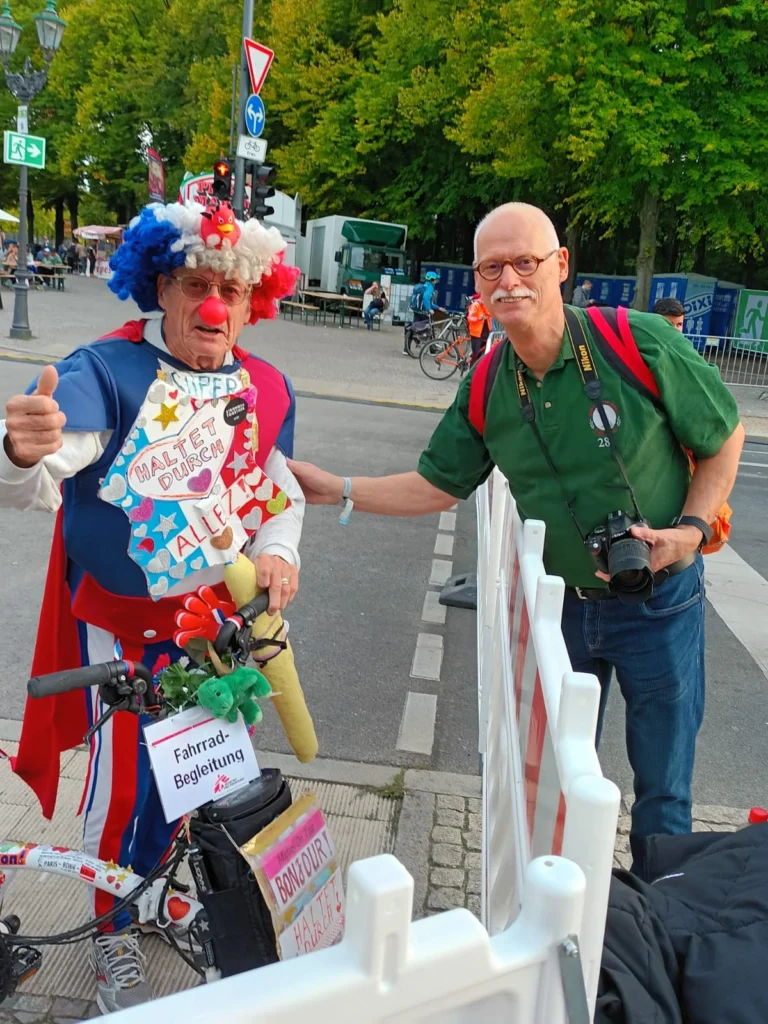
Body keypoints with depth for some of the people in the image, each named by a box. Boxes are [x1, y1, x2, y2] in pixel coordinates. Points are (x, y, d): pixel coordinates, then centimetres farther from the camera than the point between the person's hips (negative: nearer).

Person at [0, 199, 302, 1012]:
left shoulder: (267, 390, 0)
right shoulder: (107, 371, -16)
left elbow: (282, 493, 10)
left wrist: (277, 553, -10)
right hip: (124, 624, -4)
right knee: (128, 783, 2)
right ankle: (115, 937, 30)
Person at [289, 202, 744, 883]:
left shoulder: (641, 343, -20)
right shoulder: (486, 390, -7)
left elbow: (724, 438, -6)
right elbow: (438, 486, 4)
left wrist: (692, 529, -17)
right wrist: (335, 489, -3)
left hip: (659, 602, -3)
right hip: (560, 603, 3)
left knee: (662, 788, 12)